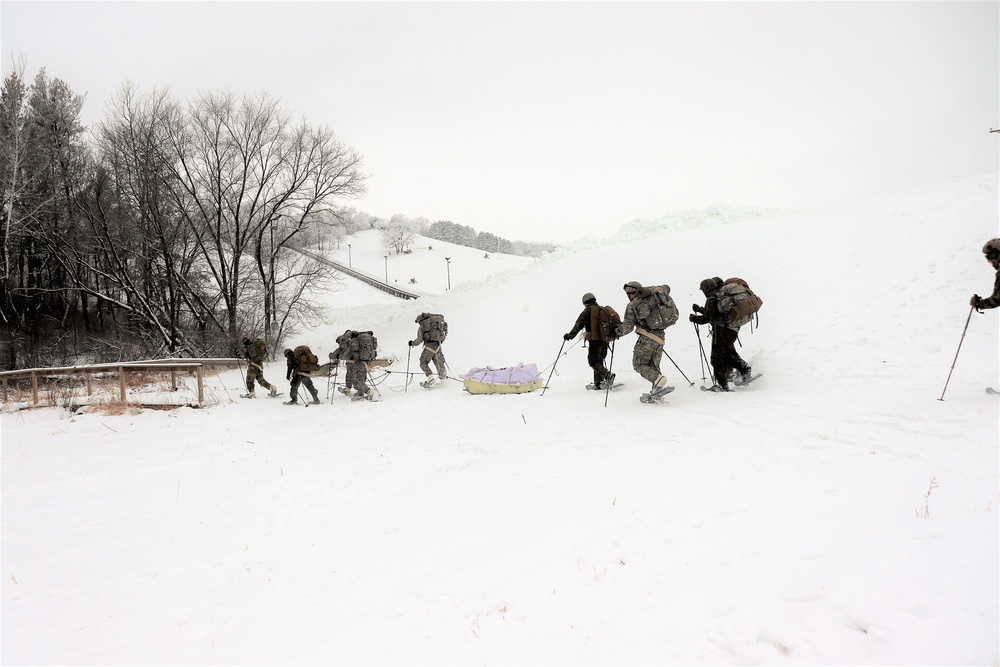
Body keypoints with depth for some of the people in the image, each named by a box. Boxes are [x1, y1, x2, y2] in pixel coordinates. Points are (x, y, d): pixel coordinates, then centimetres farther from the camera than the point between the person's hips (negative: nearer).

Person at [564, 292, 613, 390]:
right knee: (599, 361, 14)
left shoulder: (588, 311, -4)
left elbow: (579, 325, -7)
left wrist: (570, 335, -1)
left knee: (593, 361, -2)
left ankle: (607, 375, -21)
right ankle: (598, 383, 14)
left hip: (595, 340, -7)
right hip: (605, 340, 7)